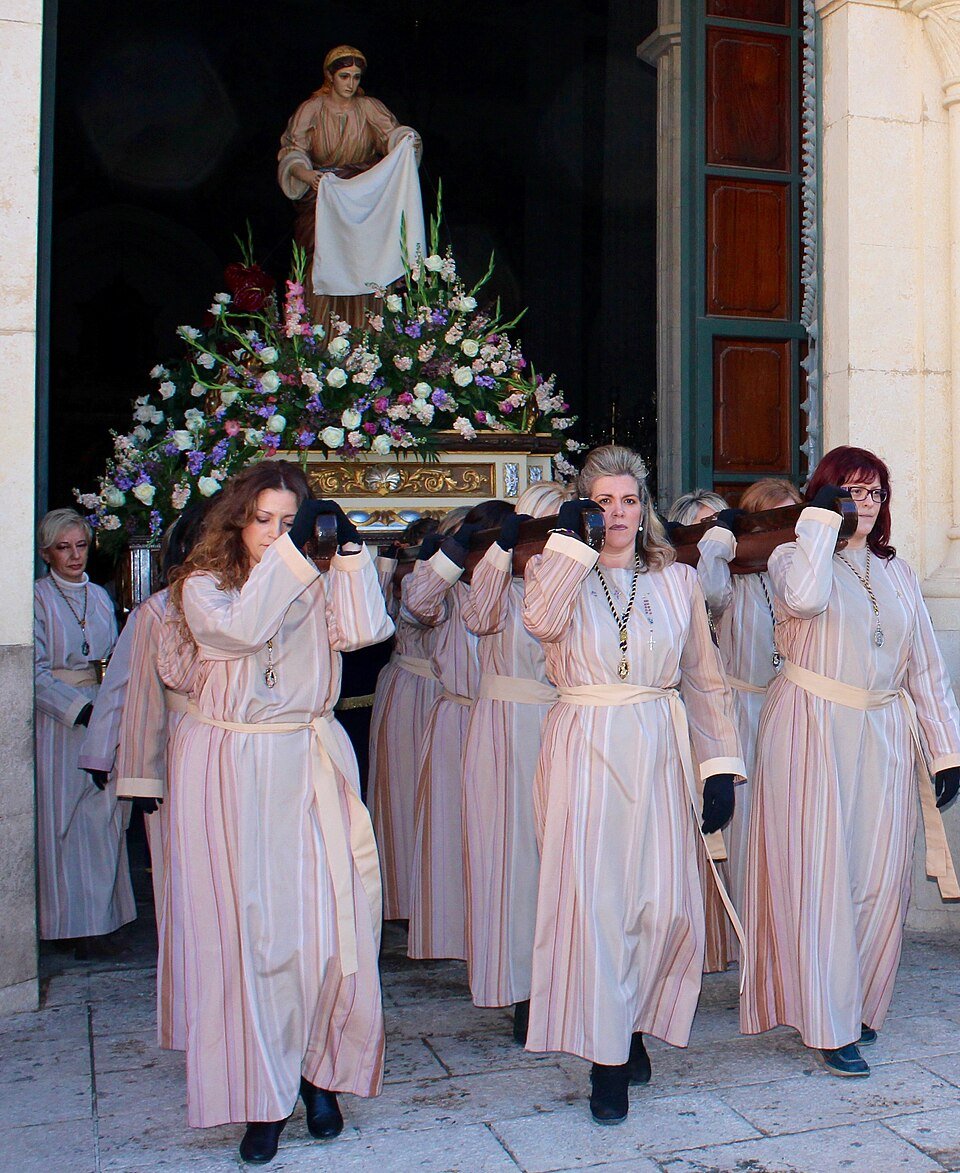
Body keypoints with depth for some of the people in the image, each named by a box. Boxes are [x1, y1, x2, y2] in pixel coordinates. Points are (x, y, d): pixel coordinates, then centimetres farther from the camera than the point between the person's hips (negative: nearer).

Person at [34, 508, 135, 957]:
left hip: (99, 714, 5)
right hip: (55, 719, -5)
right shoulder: (38, 597, -5)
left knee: (103, 818, 5)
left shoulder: (100, 596, 12)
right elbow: (35, 671, -11)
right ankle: (69, 924, 9)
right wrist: (80, 709, -19)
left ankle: (99, 921, 14)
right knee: (61, 818, -1)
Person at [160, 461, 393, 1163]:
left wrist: (350, 547, -12)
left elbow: (366, 630, -10)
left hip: (310, 764, 2)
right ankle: (263, 1093, 13)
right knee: (249, 926, 0)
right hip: (232, 770, -2)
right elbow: (243, 629, -19)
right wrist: (286, 552, -19)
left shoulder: (317, 587, 9)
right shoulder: (203, 585, 3)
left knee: (330, 917, -1)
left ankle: (319, 1069, 19)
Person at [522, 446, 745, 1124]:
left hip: (660, 751, 2)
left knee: (668, 903, 2)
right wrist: (570, 539, -11)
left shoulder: (678, 581, 12)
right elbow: (541, 621, -18)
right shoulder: (560, 570, 7)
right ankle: (607, 1056, 8)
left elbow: (705, 681, 11)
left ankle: (635, 1024, 27)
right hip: (585, 753, -2)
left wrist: (721, 766, 4)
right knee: (593, 898, -5)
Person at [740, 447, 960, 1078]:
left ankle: (859, 1006, 23)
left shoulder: (897, 572, 14)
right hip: (812, 733, -5)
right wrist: (822, 517, -13)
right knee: (818, 873, -3)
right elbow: (805, 598, -25)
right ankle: (828, 1025, 6)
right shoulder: (793, 556, 0)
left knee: (880, 878, 6)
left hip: (884, 735, 5)